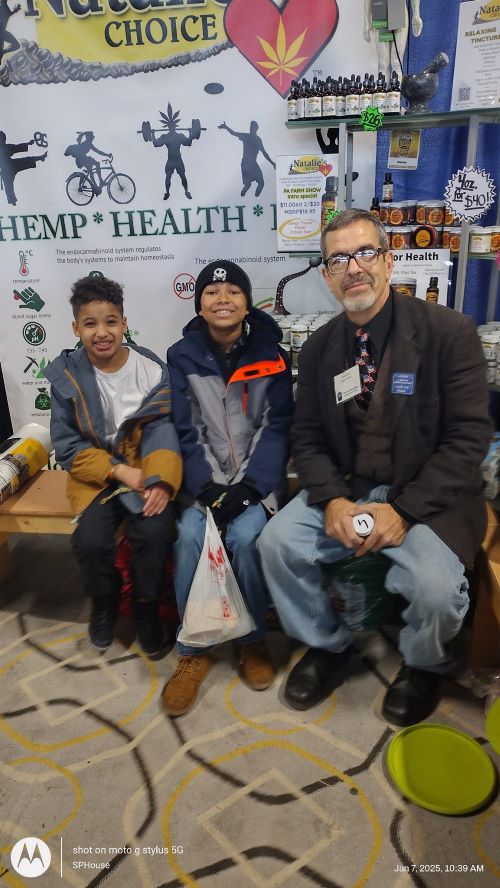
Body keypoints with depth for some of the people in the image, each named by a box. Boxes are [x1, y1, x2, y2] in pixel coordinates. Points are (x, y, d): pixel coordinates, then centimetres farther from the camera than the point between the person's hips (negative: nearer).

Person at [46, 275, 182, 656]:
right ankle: (105, 600, 12)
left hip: (147, 470, -1)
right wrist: (119, 471, -17)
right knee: (90, 540, -23)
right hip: (96, 474, 1)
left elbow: (162, 431, -10)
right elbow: (67, 445, -4)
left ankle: (147, 604, 4)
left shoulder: (153, 369, -8)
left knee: (153, 532, -27)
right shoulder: (66, 374, -5)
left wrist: (159, 481, -28)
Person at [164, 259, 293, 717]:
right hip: (205, 477, 1)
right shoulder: (183, 356, 2)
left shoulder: (270, 353, 0)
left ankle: (253, 639, -1)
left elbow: (277, 427, -4)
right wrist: (209, 488, -15)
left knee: (245, 535, -27)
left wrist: (248, 486, -16)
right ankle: (193, 650, -6)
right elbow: (187, 431, -1)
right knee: (190, 535, -25)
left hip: (258, 475, -1)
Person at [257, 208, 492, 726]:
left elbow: (469, 437, -13)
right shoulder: (318, 349, 5)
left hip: (425, 496, -3)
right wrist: (332, 500, -15)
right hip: (344, 489, 4)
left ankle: (424, 666, 12)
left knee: (434, 586, -28)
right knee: (276, 542, -17)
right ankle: (326, 645, 13)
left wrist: (404, 509, -20)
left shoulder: (449, 332, -10)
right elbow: (307, 438, 5)